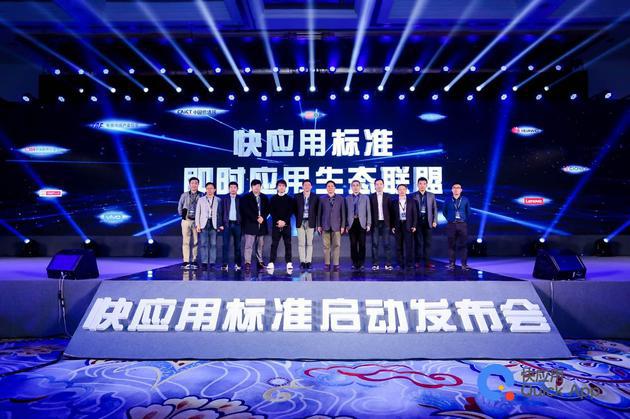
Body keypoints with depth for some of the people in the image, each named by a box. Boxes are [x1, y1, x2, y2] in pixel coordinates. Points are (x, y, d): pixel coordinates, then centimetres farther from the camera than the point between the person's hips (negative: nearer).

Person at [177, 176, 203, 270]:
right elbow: (179, 207, 14)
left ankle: (194, 261, 9)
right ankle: (186, 262, 0)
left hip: (197, 221, -1)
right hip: (186, 220, 1)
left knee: (196, 242, 2)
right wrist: (182, 215, 9)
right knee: (186, 241, -1)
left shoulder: (201, 195, -1)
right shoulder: (184, 195, 5)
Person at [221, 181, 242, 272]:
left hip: (237, 224, 0)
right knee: (226, 244, -4)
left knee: (237, 245, 4)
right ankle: (225, 264, -2)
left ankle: (237, 264, 11)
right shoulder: (224, 198, 6)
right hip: (227, 224, 0)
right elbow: (221, 211, 4)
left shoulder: (240, 199, 6)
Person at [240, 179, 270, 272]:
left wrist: (262, 217, -7)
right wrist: (256, 219, -13)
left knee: (260, 245, 7)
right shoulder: (246, 197, 3)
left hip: (261, 225, 4)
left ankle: (260, 262, 12)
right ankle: (247, 263, -7)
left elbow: (267, 209, 11)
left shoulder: (264, 198, 15)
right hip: (250, 224, -4)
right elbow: (246, 210, -7)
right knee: (249, 245, -7)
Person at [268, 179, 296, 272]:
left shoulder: (289, 199, 8)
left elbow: (291, 211, 0)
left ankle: (289, 263, 2)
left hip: (286, 224, 0)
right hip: (276, 224, 0)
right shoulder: (273, 199, 9)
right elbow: (271, 211, 2)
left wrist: (284, 221, -12)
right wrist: (278, 221, -11)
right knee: (274, 244, -1)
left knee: (288, 244, 0)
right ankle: (271, 263, 0)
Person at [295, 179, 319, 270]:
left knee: (309, 243, 1)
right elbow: (295, 209, 11)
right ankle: (302, 261, 5)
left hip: (310, 222, 0)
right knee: (301, 243, 1)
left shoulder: (315, 197, 5)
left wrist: (315, 221, -1)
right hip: (300, 222, 0)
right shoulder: (297, 197, 6)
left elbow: (317, 210, 6)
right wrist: (298, 218, 3)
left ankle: (308, 261, 5)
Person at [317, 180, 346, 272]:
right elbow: (319, 213, 6)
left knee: (336, 245, -2)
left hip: (336, 226, 0)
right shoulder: (322, 199, 7)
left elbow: (343, 213, 5)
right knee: (326, 246, 2)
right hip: (325, 226, 0)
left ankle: (336, 264, 0)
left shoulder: (340, 199, 7)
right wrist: (319, 225, 2)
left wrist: (343, 226, 0)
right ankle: (327, 264, 8)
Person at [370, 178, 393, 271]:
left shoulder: (388, 196, 7)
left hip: (385, 223, 0)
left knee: (387, 244, 0)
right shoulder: (371, 197, 5)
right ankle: (375, 264, 5)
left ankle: (388, 264, 4)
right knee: (375, 244, 1)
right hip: (375, 223, 0)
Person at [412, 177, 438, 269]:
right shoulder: (413, 195, 2)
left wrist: (435, 221, 1)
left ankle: (427, 262, 6)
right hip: (417, 221, -2)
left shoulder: (431, 195, 10)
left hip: (428, 221, 2)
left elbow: (434, 209, 9)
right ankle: (418, 261, 7)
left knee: (428, 242, 3)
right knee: (418, 242, 1)